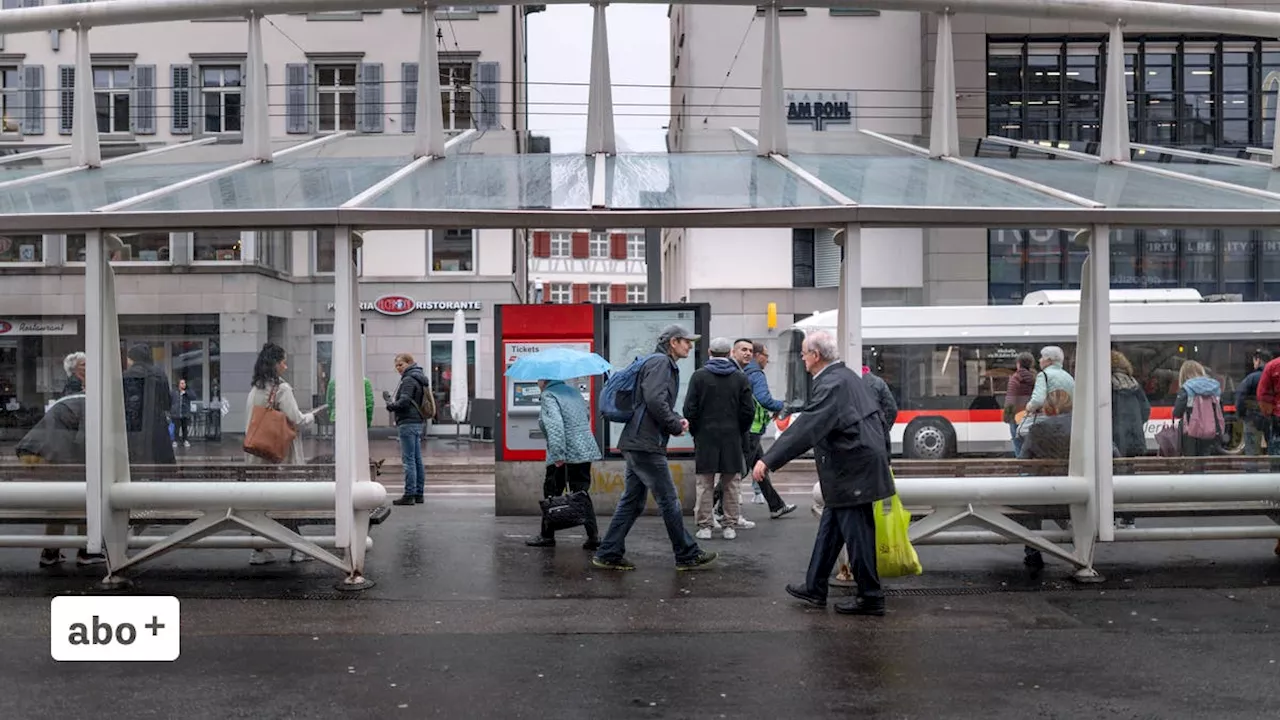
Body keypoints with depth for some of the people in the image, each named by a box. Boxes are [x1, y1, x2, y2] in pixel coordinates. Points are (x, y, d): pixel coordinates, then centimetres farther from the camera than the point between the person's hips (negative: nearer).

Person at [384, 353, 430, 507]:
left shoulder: (409, 380, -12)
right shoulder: (420, 378, 18)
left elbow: (404, 401, -20)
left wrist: (391, 406, -2)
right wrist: (391, 400, 20)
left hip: (408, 423, -10)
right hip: (418, 422, 10)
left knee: (408, 460, -9)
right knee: (417, 460, 11)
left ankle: (409, 495, -10)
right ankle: (419, 494, 14)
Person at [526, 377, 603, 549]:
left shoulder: (548, 396, -9)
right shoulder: (574, 391, 15)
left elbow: (554, 425, -22)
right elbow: (587, 414, 26)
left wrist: (558, 455, -25)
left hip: (565, 456, -7)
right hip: (586, 450, 7)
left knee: (552, 495, 6)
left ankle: (547, 536, 14)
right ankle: (594, 536, 2)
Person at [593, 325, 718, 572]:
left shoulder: (666, 365, 21)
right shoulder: (660, 362, -11)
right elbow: (654, 400, -24)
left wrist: (678, 419, 6)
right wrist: (676, 426, -12)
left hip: (637, 444, 10)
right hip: (646, 444, -10)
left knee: (632, 502, 12)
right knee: (669, 501, -2)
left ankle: (608, 554, 15)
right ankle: (688, 555, 7)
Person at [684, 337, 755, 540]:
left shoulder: (699, 375, -3)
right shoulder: (741, 377, 1)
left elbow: (690, 409, -5)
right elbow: (749, 410, 0)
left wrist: (695, 432, 8)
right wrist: (739, 432, 13)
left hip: (705, 438, -1)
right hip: (732, 439, 1)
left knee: (705, 485, 5)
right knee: (731, 485, 8)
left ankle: (704, 527, 6)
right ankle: (730, 526, 11)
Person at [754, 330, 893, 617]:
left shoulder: (831, 384, -20)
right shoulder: (846, 376, 12)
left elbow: (805, 428, -29)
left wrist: (768, 461, -31)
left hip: (852, 472, -11)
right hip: (853, 466, 11)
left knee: (856, 533, -1)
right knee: (830, 527, 16)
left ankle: (870, 598, 10)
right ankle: (815, 588, 25)